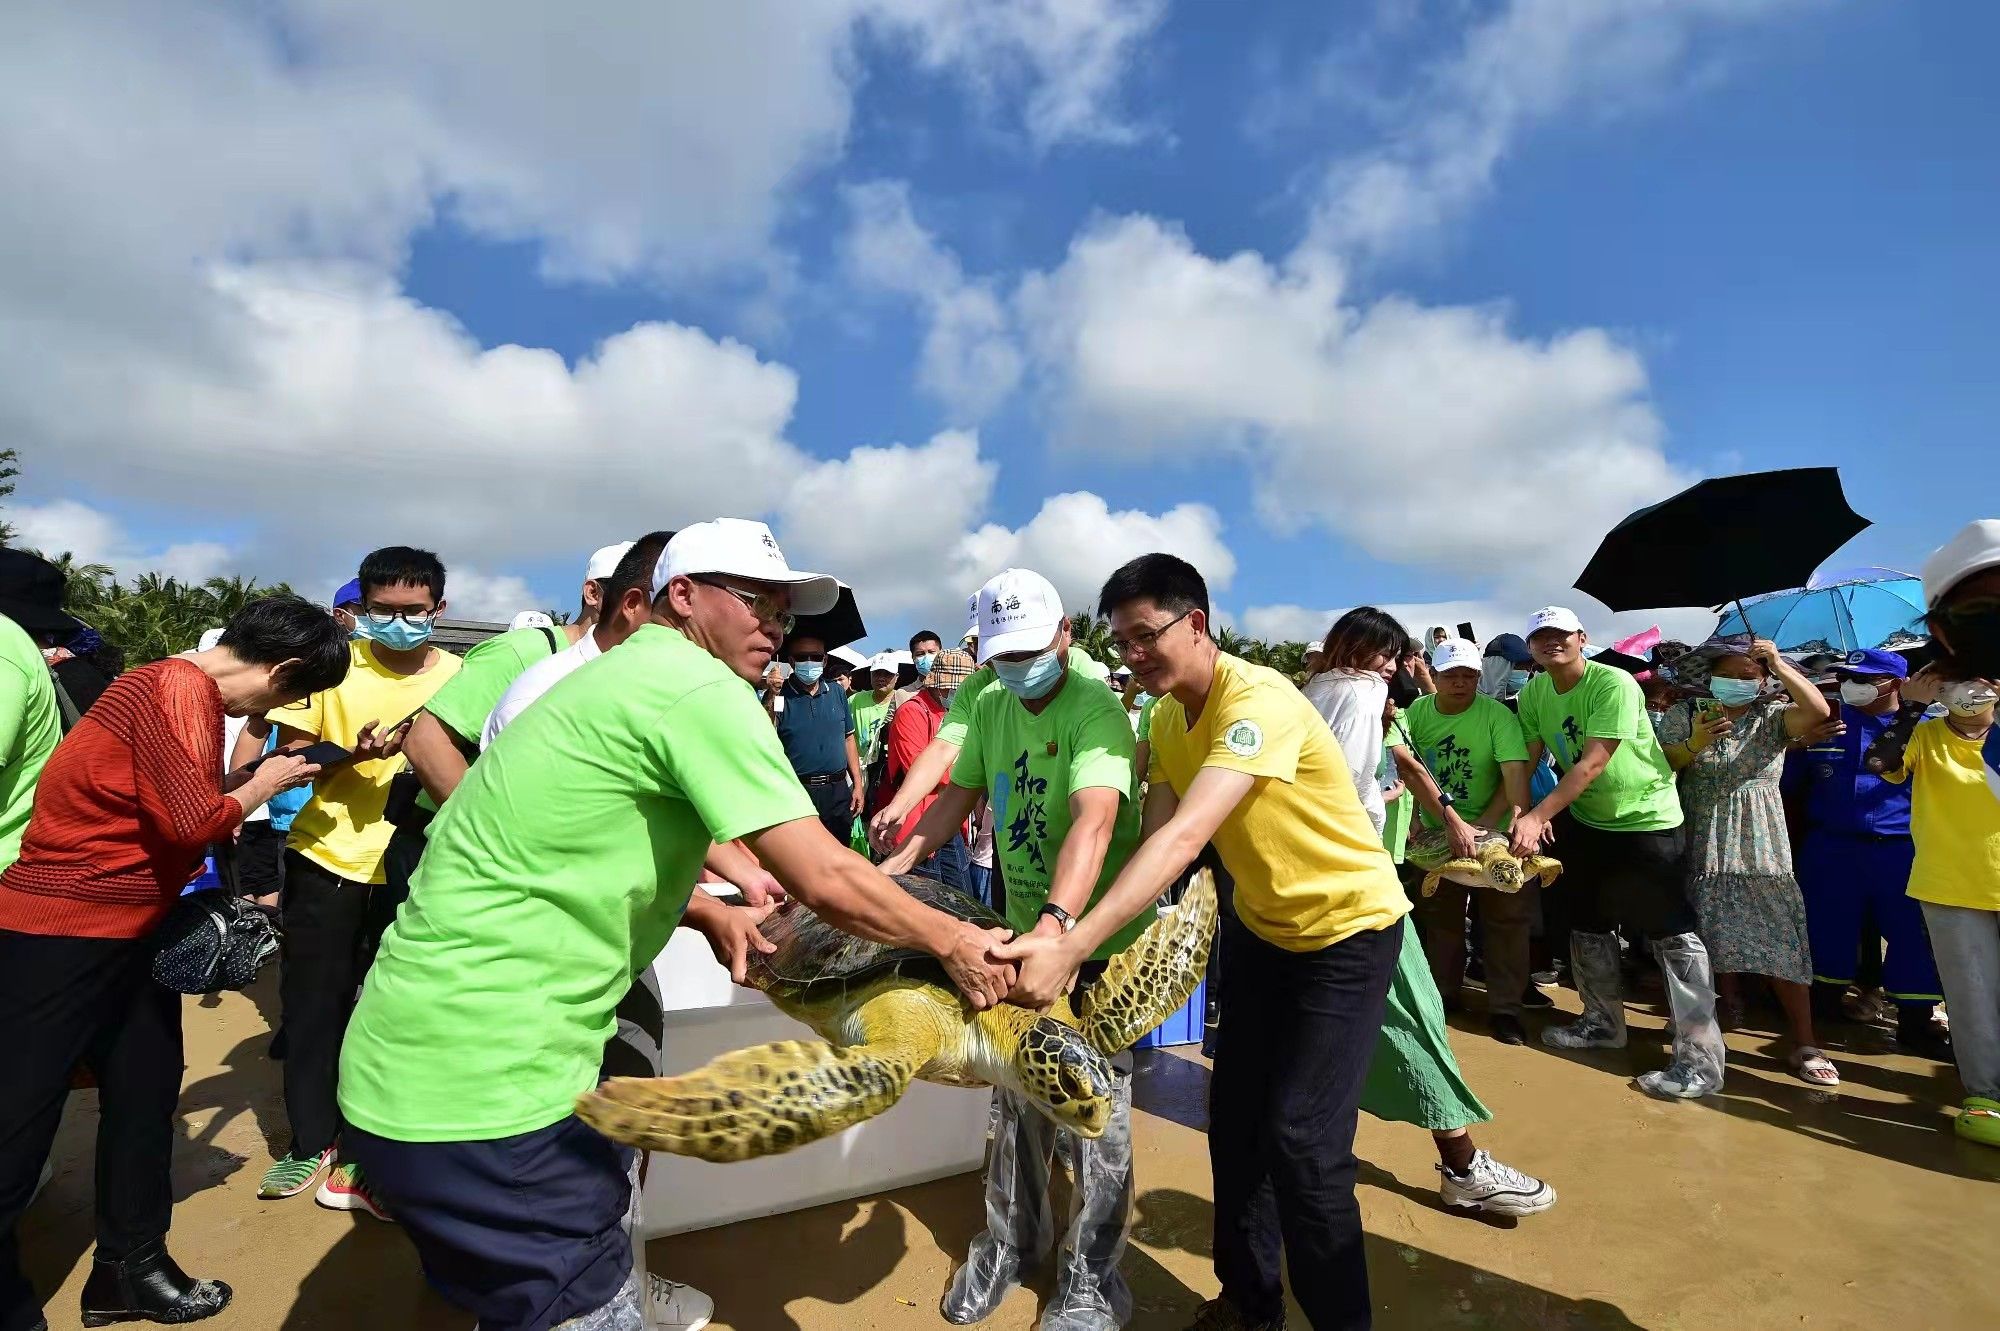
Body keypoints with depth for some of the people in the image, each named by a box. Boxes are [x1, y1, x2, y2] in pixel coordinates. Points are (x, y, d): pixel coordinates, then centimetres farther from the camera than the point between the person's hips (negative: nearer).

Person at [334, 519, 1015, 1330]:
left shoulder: (622, 677, 14)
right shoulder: (696, 684, -18)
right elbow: (826, 881, -21)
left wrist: (709, 914, 14)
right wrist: (954, 943, -6)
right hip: (478, 1081, -10)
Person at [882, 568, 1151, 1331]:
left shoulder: (1096, 710, -23)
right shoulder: (991, 707, 1)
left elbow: (1093, 821, -37)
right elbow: (961, 794, 12)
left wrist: (1058, 925, -50)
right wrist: (906, 858, 1)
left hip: (1099, 936, -6)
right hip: (1024, 928, 6)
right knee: (1018, 1096, 18)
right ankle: (1012, 1239, 40)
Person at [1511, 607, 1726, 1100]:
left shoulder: (1614, 684, -24)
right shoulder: (1533, 693, -4)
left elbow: (1592, 764, -31)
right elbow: (1526, 760, -5)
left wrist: (1537, 815, -36)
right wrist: (1523, 816, -21)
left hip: (1648, 818, -7)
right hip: (1583, 819, 7)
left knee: (1673, 932, -6)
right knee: (1587, 923, 16)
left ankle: (1701, 1057, 1)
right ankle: (1603, 1021, 33)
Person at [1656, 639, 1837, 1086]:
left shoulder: (1772, 717, 1)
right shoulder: (1684, 714, 0)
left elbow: (1819, 710, -20)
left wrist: (1779, 664, -21)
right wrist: (1695, 744, -21)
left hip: (1762, 849, 0)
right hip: (1702, 848, 0)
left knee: (1783, 941, 0)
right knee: (1711, 935, 10)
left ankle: (1804, 1044, 9)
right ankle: (1728, 999, 35)